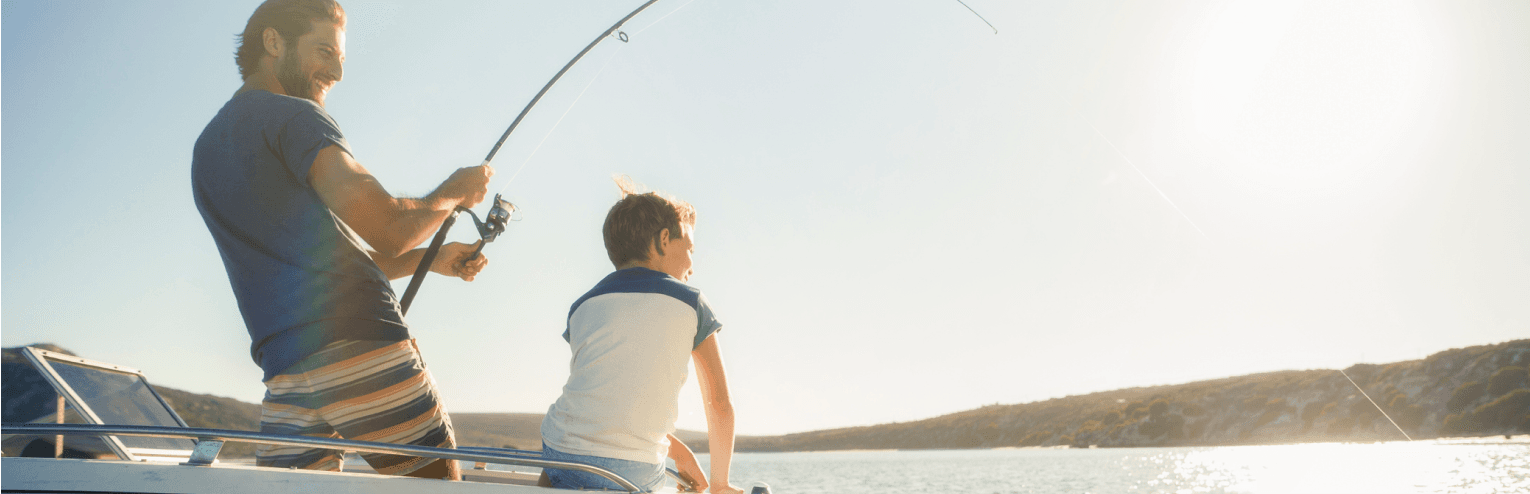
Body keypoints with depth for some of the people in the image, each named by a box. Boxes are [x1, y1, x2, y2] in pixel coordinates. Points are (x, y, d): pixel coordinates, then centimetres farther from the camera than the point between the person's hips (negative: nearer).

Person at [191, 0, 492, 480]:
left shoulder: (207, 148, 26)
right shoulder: (292, 115, -1)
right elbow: (384, 229, -13)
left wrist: (430, 259, 25)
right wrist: (452, 193, 6)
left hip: (285, 372, 8)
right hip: (359, 346, -7)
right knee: (436, 479, 1)